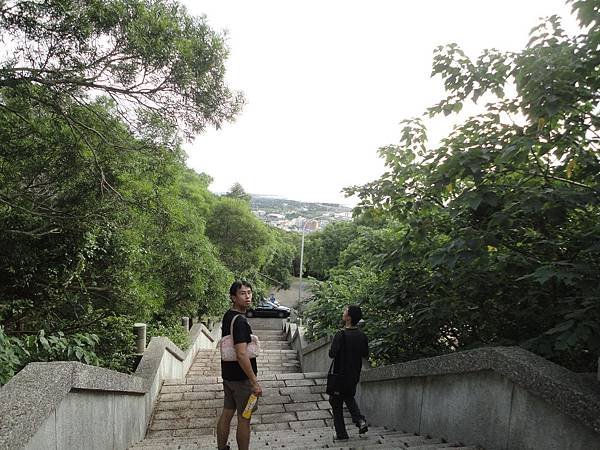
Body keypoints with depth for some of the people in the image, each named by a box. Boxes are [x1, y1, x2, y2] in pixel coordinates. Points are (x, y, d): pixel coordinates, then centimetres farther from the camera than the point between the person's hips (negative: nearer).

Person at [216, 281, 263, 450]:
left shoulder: (227, 316, 7)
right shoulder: (240, 321, -23)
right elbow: (241, 355, -28)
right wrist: (254, 382, -22)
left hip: (228, 374, 9)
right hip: (241, 377, -9)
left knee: (226, 414, 17)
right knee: (244, 419, 5)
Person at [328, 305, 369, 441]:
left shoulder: (340, 335, -21)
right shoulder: (362, 336, -2)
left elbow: (332, 353, -24)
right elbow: (365, 354, 8)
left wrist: (331, 350, -3)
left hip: (340, 375, -6)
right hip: (355, 375, 6)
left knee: (336, 403, 10)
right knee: (349, 398, 26)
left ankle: (341, 433, 15)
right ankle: (360, 420, 6)